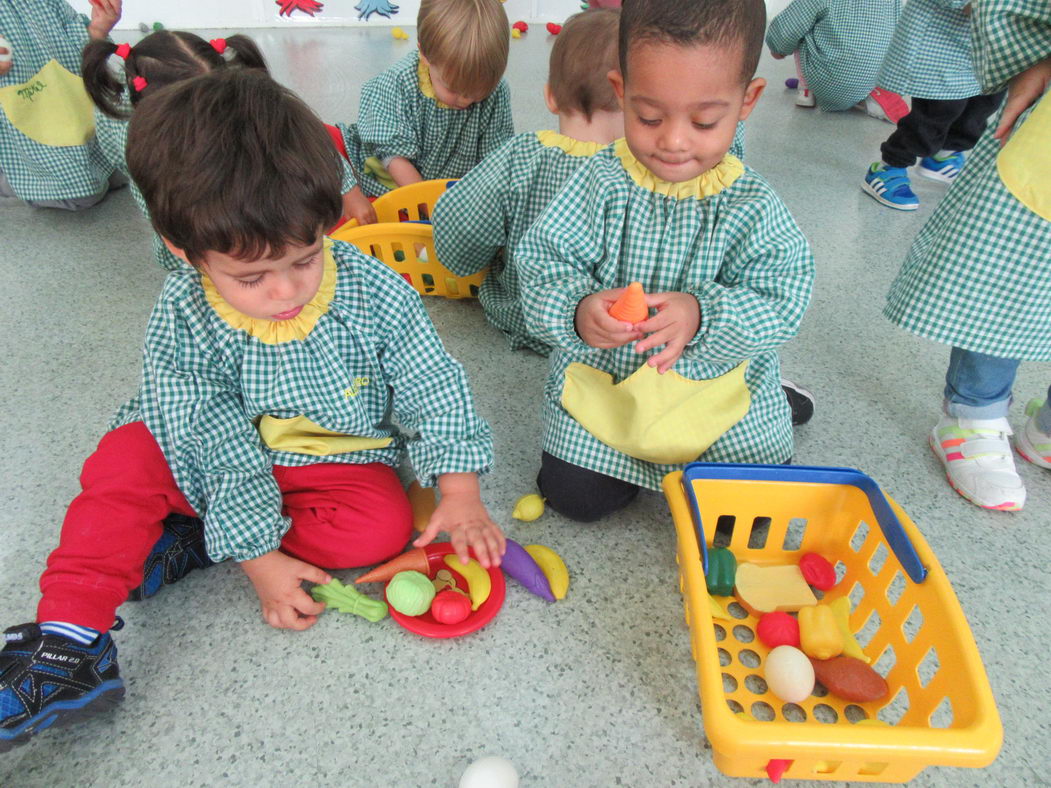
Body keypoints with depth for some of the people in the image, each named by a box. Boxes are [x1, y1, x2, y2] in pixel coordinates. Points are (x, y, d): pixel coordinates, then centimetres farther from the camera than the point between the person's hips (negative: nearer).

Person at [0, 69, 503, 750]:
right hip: (226, 460, 1)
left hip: (342, 460, 0)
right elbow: (222, 452, -19)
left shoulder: (376, 295, -23)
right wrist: (261, 559, -19)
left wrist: (460, 494, -17)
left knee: (384, 526, -26)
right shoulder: (183, 321, -21)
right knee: (123, 463, -18)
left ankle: (191, 545, -15)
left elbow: (435, 392, -13)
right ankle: (68, 646, -12)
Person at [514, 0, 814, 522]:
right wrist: (578, 311, -39)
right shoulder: (601, 182, -15)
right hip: (603, 377, 0)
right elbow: (543, 264, -17)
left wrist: (704, 316, -38)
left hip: (720, 378, 1)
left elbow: (780, 302, -18)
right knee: (575, 497, -5)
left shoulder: (751, 206, -13)